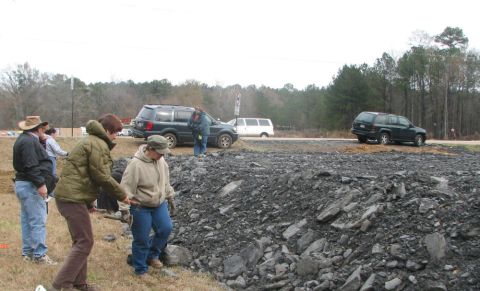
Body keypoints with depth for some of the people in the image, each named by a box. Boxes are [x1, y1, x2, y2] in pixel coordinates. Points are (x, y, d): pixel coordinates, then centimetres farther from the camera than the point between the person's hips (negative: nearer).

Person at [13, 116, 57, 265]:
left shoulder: (25, 139, 16)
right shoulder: (29, 141, -17)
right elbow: (31, 166, -24)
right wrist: (41, 184, -24)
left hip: (22, 184, 11)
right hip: (30, 186, -11)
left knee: (27, 220, 14)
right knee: (38, 221, -8)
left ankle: (28, 252, 20)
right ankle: (39, 254, -6)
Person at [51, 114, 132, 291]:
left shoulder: (89, 141, 22)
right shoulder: (99, 145, -12)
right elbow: (102, 177, -16)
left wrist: (88, 203, 25)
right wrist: (121, 195, -3)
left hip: (68, 196, 11)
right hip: (73, 199, -11)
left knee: (80, 241, 18)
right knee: (85, 242, -7)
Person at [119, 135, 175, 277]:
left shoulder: (161, 160, -3)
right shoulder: (136, 164, -25)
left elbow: (166, 181, 13)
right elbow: (126, 188, -23)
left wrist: (170, 198, 18)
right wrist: (125, 210, -23)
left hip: (159, 204, 7)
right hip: (140, 207, -6)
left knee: (166, 228, 3)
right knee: (141, 239, 1)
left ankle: (152, 255, 28)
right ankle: (141, 270, 19)